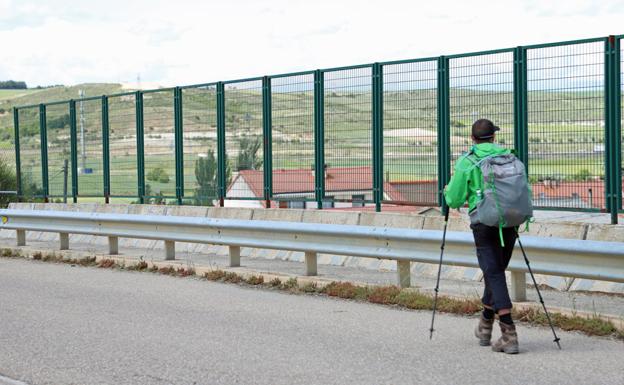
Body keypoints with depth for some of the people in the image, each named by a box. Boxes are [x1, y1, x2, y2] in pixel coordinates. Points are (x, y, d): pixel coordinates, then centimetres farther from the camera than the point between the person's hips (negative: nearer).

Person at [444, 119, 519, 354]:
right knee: (496, 271, 18)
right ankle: (484, 328, 30)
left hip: (483, 222, -4)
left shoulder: (466, 162, 0)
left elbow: (454, 200, 0)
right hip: (509, 221, 4)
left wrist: (448, 191, 22)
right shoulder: (508, 157, 9)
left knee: (494, 274, -6)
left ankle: (509, 334, -16)